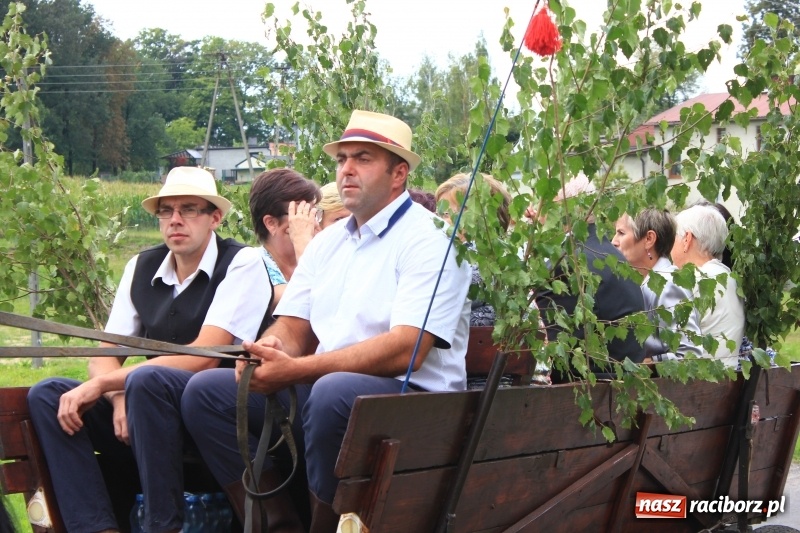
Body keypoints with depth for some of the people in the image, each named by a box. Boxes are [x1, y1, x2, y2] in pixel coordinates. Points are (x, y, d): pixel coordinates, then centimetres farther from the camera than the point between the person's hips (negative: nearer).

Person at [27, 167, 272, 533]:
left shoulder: (242, 263, -7)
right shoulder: (141, 268, 11)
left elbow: (203, 357, -17)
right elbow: (104, 356, 8)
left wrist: (101, 385, -19)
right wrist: (120, 398, -17)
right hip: (153, 411, 7)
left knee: (147, 379, -34)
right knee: (47, 395, -9)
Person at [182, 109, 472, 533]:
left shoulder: (428, 239, -7)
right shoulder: (328, 241, 18)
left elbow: (405, 351, -19)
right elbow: (292, 327, 13)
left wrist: (295, 370, -24)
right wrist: (270, 350, -13)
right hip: (317, 389, 7)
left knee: (334, 391, -37)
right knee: (206, 392, -5)